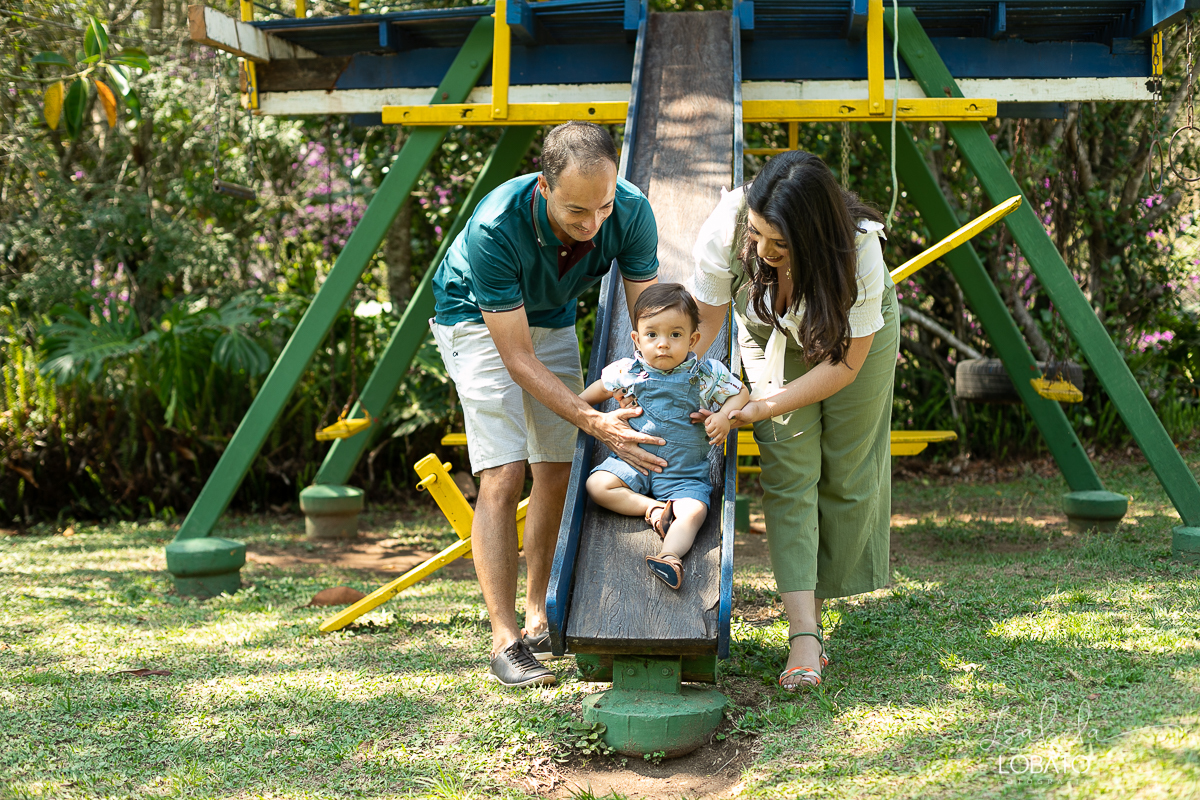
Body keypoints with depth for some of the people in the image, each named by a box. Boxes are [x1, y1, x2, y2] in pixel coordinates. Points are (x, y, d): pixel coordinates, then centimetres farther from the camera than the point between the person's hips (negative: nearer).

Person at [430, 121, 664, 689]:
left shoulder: (631, 212, -28)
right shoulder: (493, 230, -39)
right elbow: (518, 360, -33)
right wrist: (595, 423, -41)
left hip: (552, 318, 5)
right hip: (477, 319, -5)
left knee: (558, 470, 4)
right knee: (503, 477, -15)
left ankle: (538, 615, 19)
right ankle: (505, 641, -11)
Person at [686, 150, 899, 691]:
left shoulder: (859, 247, -39)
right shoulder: (728, 226, -36)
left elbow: (846, 362, -28)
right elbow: (701, 323, -21)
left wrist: (759, 408, -31)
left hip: (859, 333, -1)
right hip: (771, 334, 1)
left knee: (846, 474, 2)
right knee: (787, 474, -10)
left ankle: (816, 600, 22)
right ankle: (804, 631, -15)